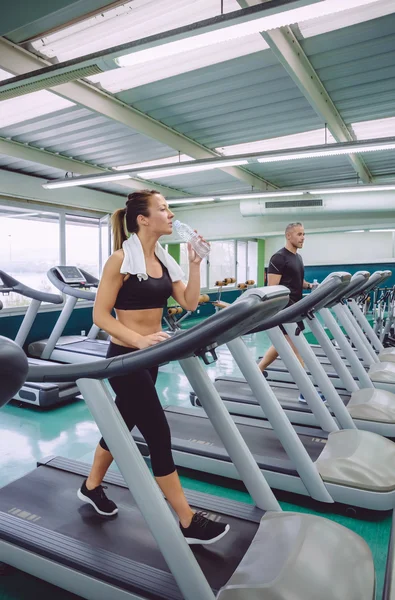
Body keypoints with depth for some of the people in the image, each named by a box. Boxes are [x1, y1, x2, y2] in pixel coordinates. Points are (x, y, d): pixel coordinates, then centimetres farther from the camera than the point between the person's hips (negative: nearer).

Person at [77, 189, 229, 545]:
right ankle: (189, 523, 11)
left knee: (123, 423, 20)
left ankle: (91, 487, 44)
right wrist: (138, 340, -28)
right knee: (159, 434, -3)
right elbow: (100, 315, -16)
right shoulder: (121, 259, -14)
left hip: (149, 356, 8)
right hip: (126, 357, -8)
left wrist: (195, 263, -4)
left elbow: (190, 303, 4)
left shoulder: (164, 260, 8)